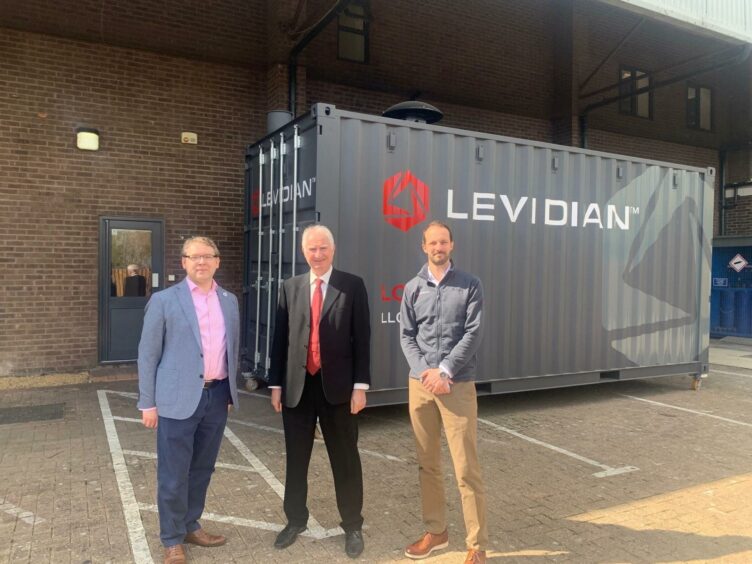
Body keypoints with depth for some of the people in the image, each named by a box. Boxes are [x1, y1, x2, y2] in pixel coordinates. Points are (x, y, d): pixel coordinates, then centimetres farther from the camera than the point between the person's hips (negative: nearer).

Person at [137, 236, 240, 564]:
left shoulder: (230, 301, 9)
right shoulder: (164, 300, -4)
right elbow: (148, 354, -4)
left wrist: (231, 392, 14)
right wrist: (148, 403, -6)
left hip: (217, 396, 4)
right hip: (179, 399, -4)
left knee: (202, 469, 16)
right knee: (173, 474, 5)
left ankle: (191, 526, 35)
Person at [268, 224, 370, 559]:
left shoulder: (352, 286, -2)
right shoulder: (290, 288, 6)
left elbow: (362, 338, -4)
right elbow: (280, 338, 7)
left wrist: (360, 385, -9)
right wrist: (276, 384, 5)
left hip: (337, 386, -2)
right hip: (297, 386, 3)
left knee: (345, 460, 10)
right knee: (296, 459, 15)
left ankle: (352, 526, 27)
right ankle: (295, 519, 35)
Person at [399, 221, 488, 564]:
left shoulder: (470, 286, 1)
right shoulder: (413, 288, 8)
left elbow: (473, 334, -6)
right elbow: (406, 335, 4)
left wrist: (445, 372, -14)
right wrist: (425, 371, -10)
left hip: (458, 385, -3)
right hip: (419, 384, 3)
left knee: (467, 469, -1)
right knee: (427, 464, 13)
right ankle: (436, 532, 28)